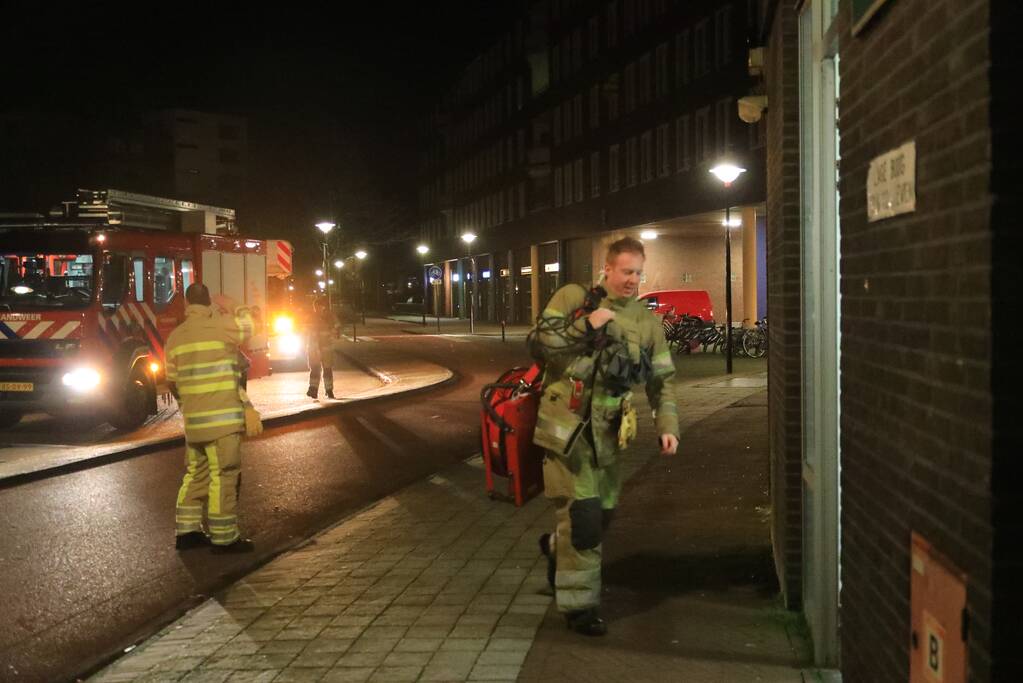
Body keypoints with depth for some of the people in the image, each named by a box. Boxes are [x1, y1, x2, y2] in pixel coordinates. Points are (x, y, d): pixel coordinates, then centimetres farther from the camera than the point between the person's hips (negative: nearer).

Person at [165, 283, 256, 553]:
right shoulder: (221, 326, -10)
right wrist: (232, 308, 23)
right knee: (223, 476, -2)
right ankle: (224, 538, 1)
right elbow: (250, 324, 8)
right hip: (222, 417, -6)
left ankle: (187, 531, 23)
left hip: (193, 420, 7)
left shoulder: (175, 336, 9)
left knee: (195, 473, 17)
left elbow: (173, 382, 14)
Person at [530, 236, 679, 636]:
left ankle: (557, 548, 44)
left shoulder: (647, 322, 8)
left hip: (607, 434, 5)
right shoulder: (573, 298, -1)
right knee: (582, 517, -10)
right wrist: (584, 325, -16)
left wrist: (667, 425, -2)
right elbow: (539, 342, -6)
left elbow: (662, 380, 10)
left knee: (603, 514, 14)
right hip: (567, 425, -5)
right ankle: (578, 605, 2)